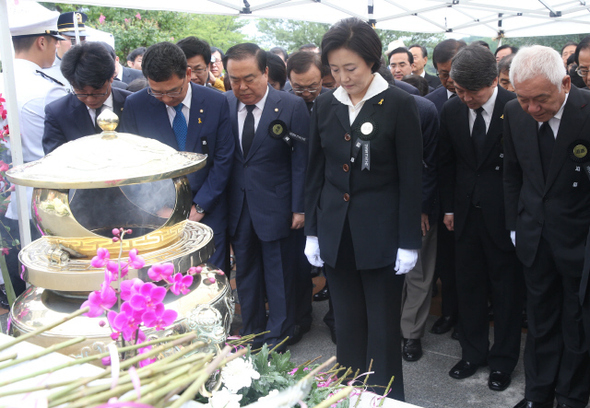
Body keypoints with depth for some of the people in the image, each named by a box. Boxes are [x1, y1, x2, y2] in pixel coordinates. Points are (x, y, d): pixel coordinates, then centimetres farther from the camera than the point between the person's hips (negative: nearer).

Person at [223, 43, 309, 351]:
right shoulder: (224, 104, 0)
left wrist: (299, 207, -9)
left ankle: (278, 339, 26)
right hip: (238, 207, 4)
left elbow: (300, 161, -8)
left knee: (279, 276, 8)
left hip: (275, 207, -4)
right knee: (245, 274, 16)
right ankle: (251, 334, 33)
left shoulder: (292, 106, -10)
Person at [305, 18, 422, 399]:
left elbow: (411, 179, -7)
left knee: (383, 329, 7)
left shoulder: (400, 104, -7)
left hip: (382, 236, -4)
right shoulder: (325, 104, 5)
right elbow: (316, 172, 9)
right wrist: (312, 231, 7)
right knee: (348, 325, 15)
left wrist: (409, 243, -8)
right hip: (336, 235, 4)